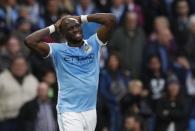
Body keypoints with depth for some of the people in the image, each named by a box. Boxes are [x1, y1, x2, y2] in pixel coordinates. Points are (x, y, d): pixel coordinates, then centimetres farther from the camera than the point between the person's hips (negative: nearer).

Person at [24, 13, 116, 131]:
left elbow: (110, 19, -1)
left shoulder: (93, 45, 6)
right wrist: (54, 27, -2)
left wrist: (82, 18, 4)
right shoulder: (58, 50, -1)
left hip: (91, 110, 4)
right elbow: (29, 41, -12)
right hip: (69, 112, -4)